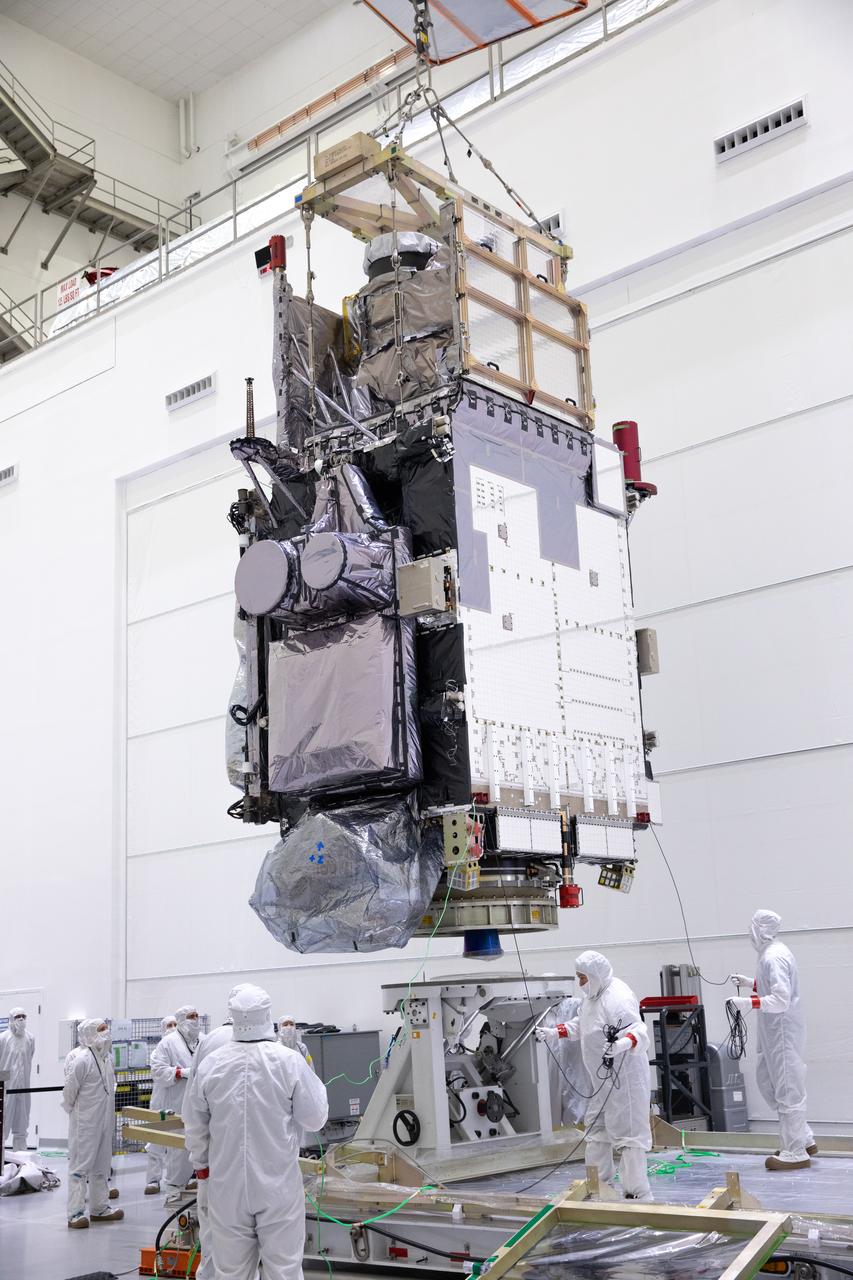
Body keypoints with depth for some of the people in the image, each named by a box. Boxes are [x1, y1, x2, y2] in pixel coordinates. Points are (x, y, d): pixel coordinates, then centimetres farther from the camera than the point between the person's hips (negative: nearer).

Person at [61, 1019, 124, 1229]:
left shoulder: (107, 1056, 6)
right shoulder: (81, 1059, -21)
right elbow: (70, 1090, -15)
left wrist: (110, 1114, 15)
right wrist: (74, 1111, -3)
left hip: (104, 1122, 8)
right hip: (85, 1123, -8)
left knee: (101, 1166, 16)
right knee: (80, 1165, -2)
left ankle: (99, 1208, 27)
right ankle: (76, 1213, 3)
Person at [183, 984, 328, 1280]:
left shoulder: (211, 1064, -6)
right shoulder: (289, 1061, -13)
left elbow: (195, 1126, 5)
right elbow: (315, 1118, -6)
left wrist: (201, 1166, 20)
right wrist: (316, 1082, 11)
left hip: (226, 1186, 2)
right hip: (278, 1186, -2)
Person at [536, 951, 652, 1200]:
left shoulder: (618, 998, -23)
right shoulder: (592, 996, 10)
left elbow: (638, 1031, -31)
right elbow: (579, 1026, 23)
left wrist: (623, 1044, -50)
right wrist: (554, 1032, 14)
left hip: (625, 1078, -11)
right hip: (604, 1079, 11)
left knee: (627, 1133, -7)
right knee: (596, 1128, 20)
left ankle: (637, 1193, 1)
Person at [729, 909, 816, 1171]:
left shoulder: (774, 957, -21)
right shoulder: (773, 953, 10)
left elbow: (781, 999, -26)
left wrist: (749, 1003, -31)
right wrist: (751, 983, 17)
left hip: (782, 1031, -10)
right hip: (775, 1032, 10)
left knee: (787, 1089, -2)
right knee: (766, 1079, 17)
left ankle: (795, 1153, 8)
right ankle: (803, 1139, 25)